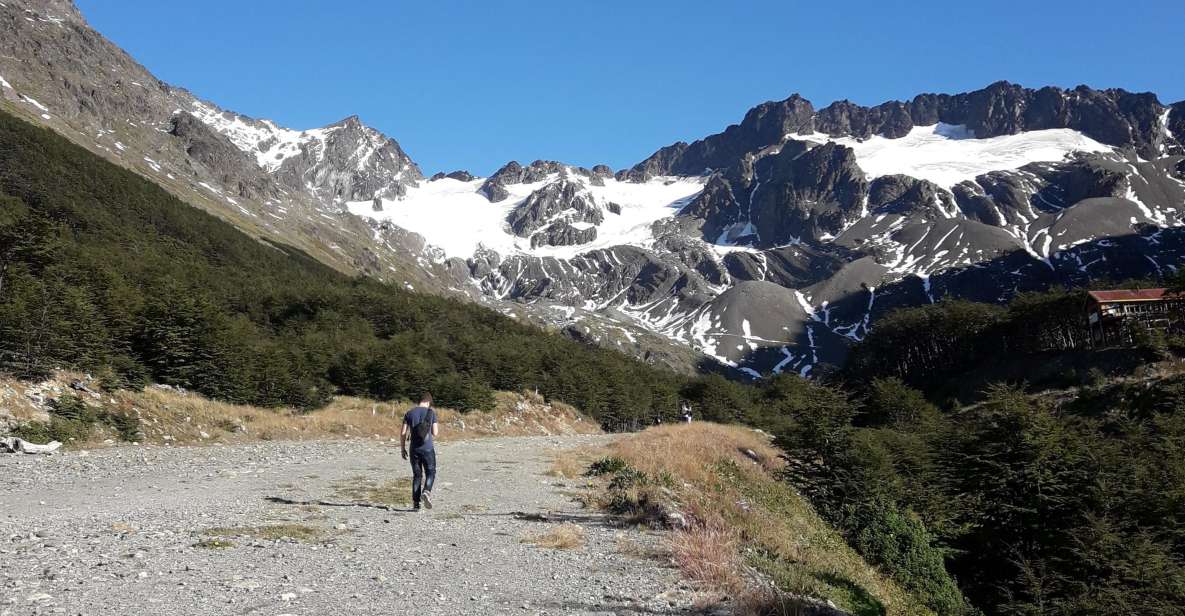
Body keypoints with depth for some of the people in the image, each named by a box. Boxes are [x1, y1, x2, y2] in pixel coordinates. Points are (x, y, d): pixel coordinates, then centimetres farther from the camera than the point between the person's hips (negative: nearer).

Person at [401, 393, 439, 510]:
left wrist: (402, 449, 9)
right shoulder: (431, 413, -2)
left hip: (414, 449, 2)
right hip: (427, 449, -2)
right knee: (430, 473, 11)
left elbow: (403, 433, 1)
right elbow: (435, 433, -3)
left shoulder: (409, 413, 4)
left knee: (417, 475, 11)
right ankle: (426, 491, -16)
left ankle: (416, 502, 6)